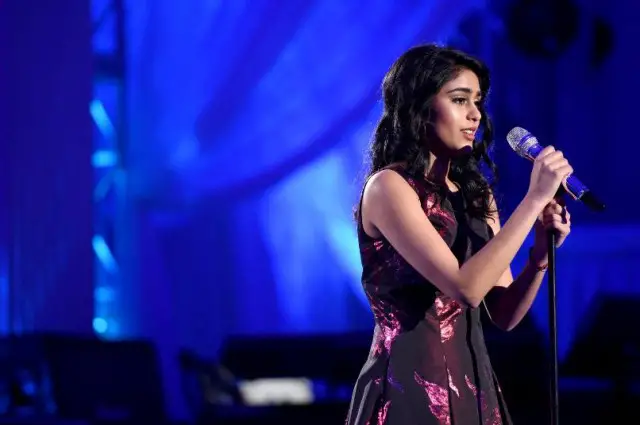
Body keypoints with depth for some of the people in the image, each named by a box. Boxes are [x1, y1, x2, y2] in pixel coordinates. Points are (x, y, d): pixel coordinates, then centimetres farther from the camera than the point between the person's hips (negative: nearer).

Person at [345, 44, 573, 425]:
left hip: (472, 383, 7)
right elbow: (466, 287, -22)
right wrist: (534, 198, -19)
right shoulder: (389, 187, -11)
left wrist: (541, 254, -9)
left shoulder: (476, 194, 11)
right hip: (411, 387, -7)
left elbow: (504, 315, 9)